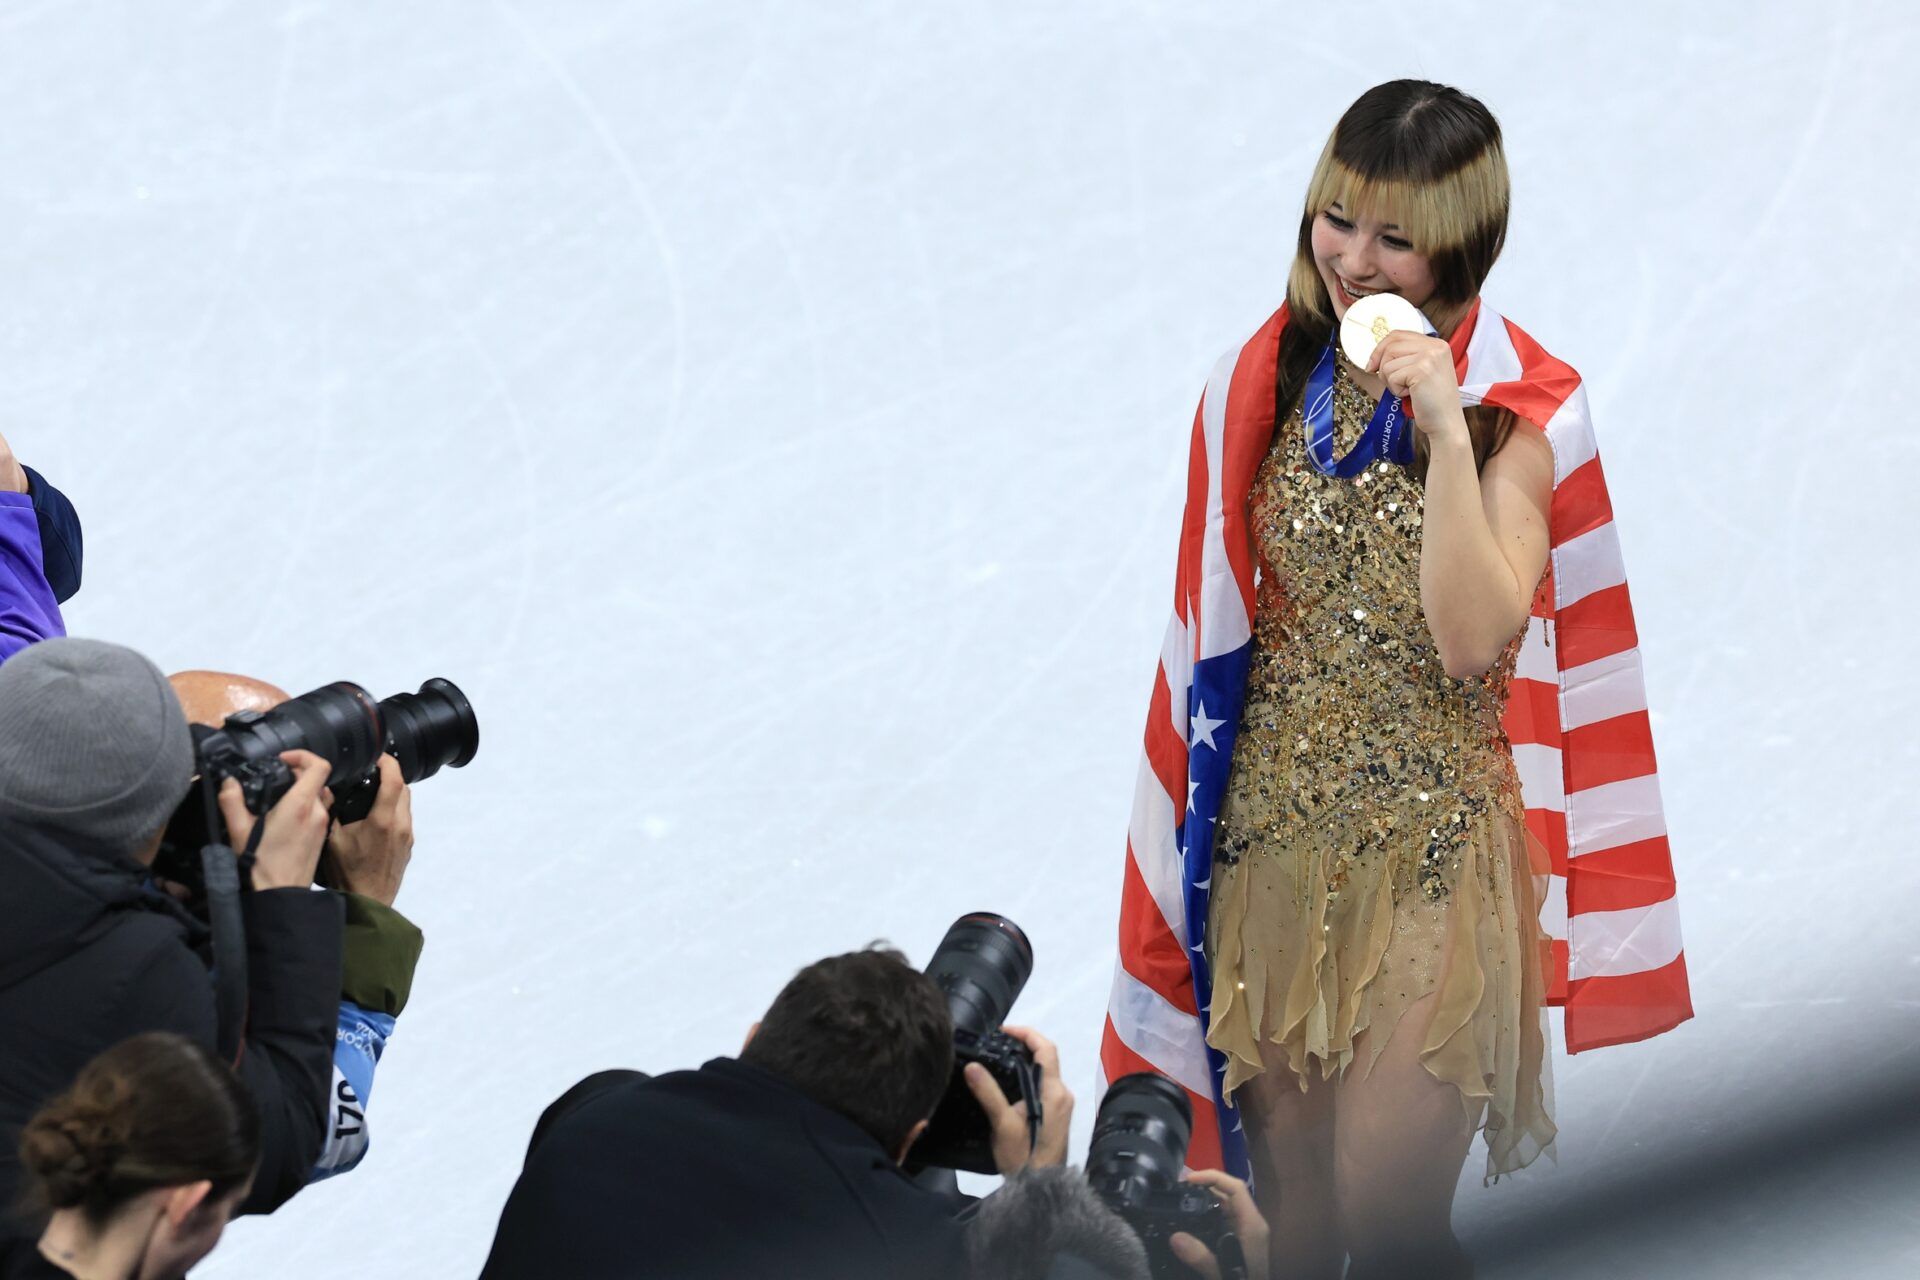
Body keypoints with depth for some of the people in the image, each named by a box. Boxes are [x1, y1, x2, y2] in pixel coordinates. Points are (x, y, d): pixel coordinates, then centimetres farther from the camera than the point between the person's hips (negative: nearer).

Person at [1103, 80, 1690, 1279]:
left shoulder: (1518, 407, -6)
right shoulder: (1266, 385, 6)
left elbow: (1470, 639, -18)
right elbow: (1220, 625, 12)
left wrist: (1445, 432, -23)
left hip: (1433, 850, -4)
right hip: (1272, 835, 4)